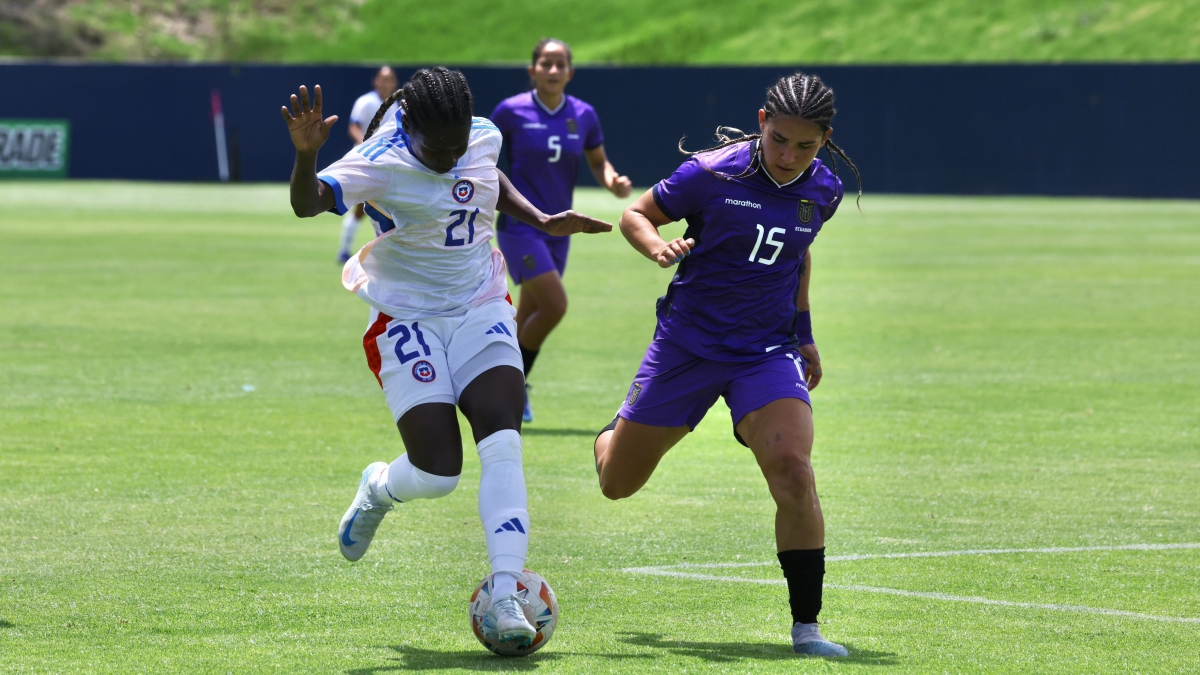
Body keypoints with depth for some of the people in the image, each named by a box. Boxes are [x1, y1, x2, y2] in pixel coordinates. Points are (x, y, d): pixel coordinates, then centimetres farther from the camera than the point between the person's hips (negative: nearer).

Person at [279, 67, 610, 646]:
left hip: (481, 312, 4)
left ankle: (505, 599, -23)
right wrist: (306, 154, -54)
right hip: (407, 321, -4)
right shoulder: (381, 163, -19)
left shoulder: (485, 139, -2)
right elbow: (308, 204, -35)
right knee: (437, 473, -10)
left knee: (502, 446, -18)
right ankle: (377, 489, 29)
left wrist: (542, 221, 14)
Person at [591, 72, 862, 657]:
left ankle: (806, 625, -13)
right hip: (687, 343, -1)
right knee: (617, 483, 10)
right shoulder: (713, 174, -15)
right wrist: (660, 248, -24)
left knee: (793, 473, -23)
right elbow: (636, 215, -3)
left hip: (769, 351, 1)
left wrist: (803, 333, 18)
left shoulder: (822, 190, -2)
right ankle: (618, 430, 51)